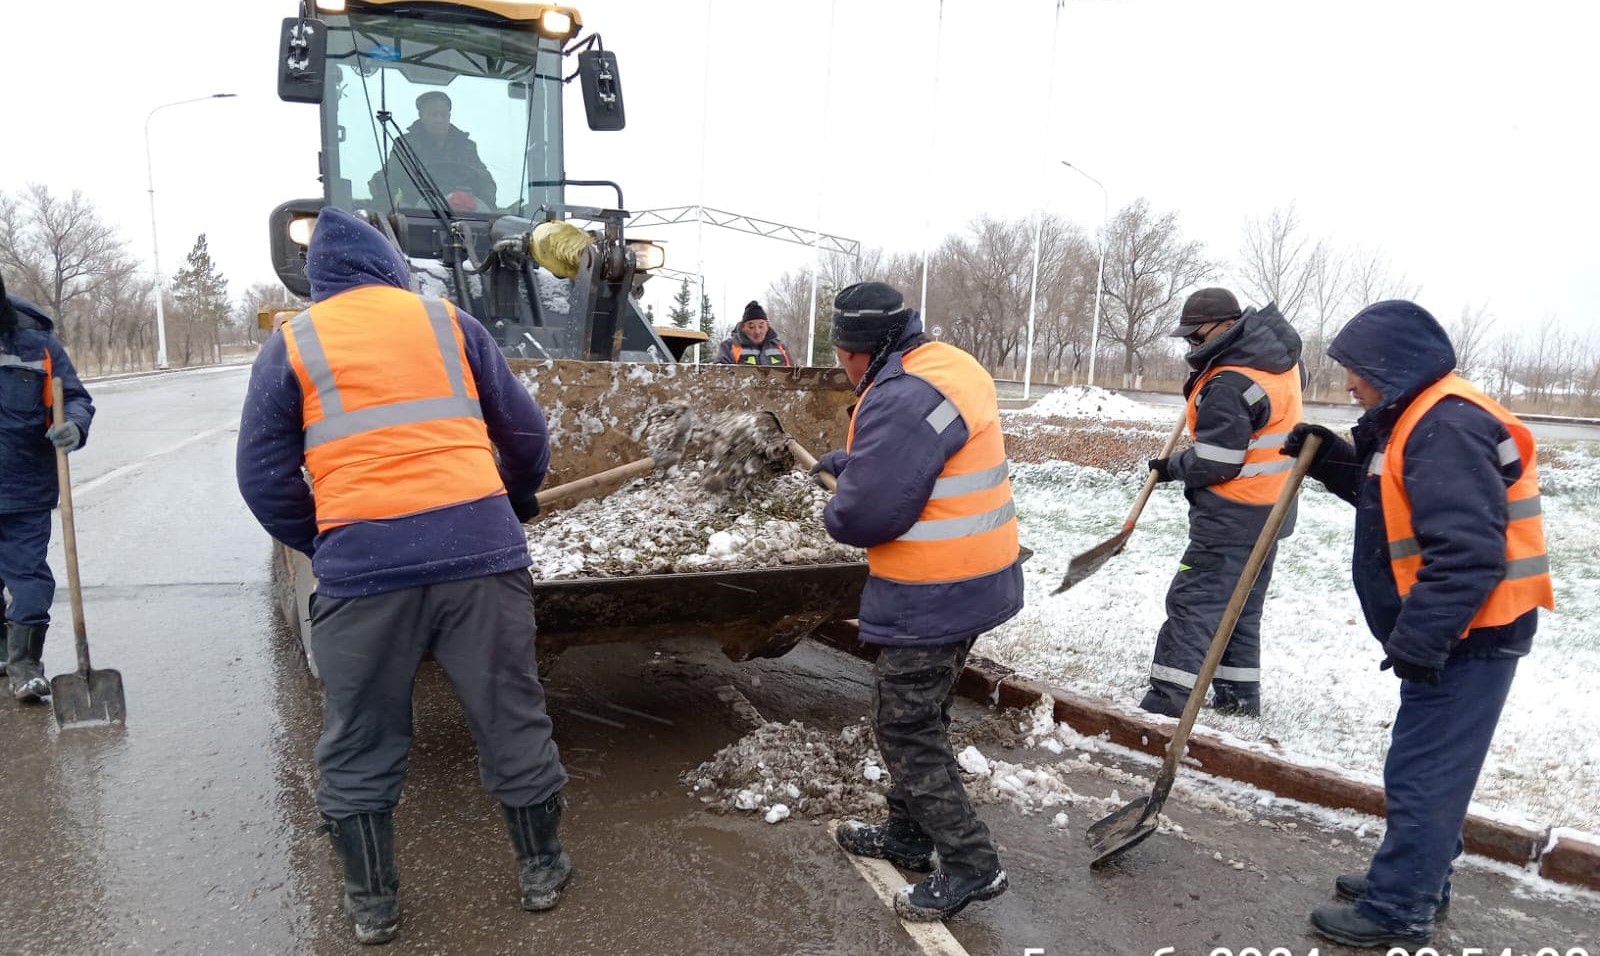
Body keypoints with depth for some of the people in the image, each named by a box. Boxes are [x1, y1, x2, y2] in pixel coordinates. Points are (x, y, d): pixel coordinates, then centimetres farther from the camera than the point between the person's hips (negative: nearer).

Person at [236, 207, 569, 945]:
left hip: (363, 566, 0)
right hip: (480, 547, 1)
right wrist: (518, 499, 34)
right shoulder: (448, 322, 13)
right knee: (512, 723, 15)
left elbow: (263, 476, 8)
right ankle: (542, 870, 30)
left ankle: (373, 904, 30)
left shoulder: (290, 345, 11)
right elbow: (525, 433, 16)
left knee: (358, 747, 17)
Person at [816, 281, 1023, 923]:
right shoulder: (948, 365, 8)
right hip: (975, 579, 10)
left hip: (931, 597, -10)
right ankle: (908, 836, 38)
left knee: (905, 727, 5)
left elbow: (866, 514, -27)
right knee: (920, 715, 22)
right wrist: (847, 461, 21)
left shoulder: (902, 397, -25)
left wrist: (836, 514, -6)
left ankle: (970, 864, 15)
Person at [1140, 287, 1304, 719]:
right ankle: (1239, 699, 25)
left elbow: (1215, 463, -24)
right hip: (1270, 511, 9)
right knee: (1243, 607, 17)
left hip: (1231, 517, -9)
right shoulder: (1283, 359, 4)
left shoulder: (1228, 385, -23)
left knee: (1193, 602, -6)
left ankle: (1167, 702, -5)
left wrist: (1171, 467, -4)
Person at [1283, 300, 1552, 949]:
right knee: (1431, 770, 19)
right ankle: (1415, 882, 33)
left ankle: (1397, 912, 10)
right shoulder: (1418, 419, 12)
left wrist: (1418, 640, -27)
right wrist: (1332, 461, 9)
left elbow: (1468, 553, -28)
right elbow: (1393, 501, 23)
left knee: (1420, 775, -2)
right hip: (1449, 632, 11)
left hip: (1468, 637, -11)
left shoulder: (1447, 427, -22)